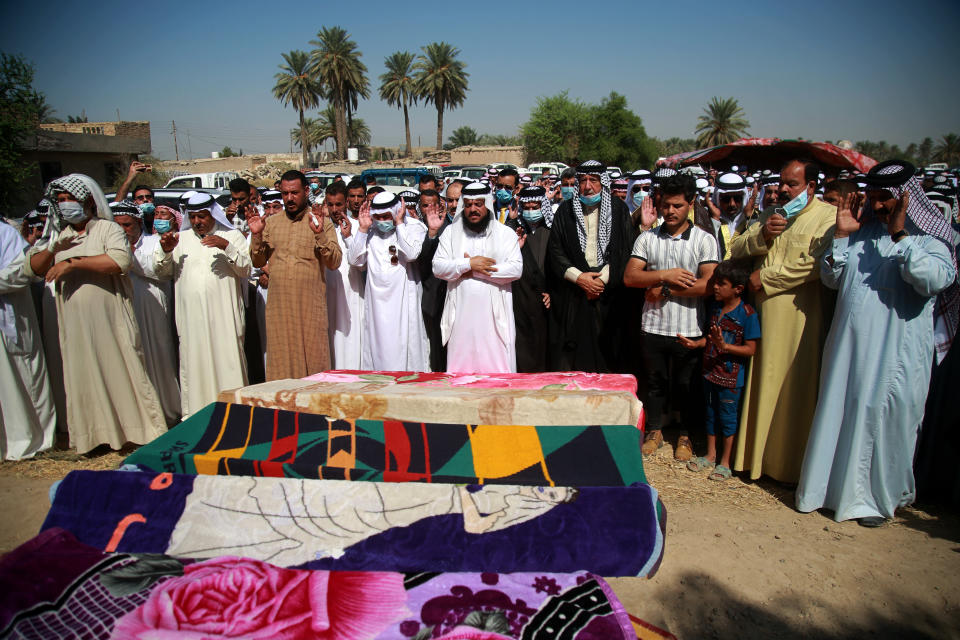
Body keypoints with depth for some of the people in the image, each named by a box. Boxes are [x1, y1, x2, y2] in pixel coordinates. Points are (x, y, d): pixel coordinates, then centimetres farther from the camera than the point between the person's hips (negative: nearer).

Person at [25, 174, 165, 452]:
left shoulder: (107, 229, -1)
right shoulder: (60, 236, 17)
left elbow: (121, 260, -20)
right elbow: (32, 267, 14)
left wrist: (72, 262, -19)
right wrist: (51, 250, -7)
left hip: (111, 320, -5)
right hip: (75, 323, 6)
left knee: (123, 371, -1)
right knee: (83, 378, 8)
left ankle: (146, 429, 7)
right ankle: (94, 433, 18)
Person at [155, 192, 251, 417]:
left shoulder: (232, 236, 9)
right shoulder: (180, 238, 17)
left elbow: (245, 269, -2)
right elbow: (161, 271, 15)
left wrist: (227, 247, -16)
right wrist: (165, 251, -4)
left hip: (223, 316, -2)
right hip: (190, 316, 3)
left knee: (226, 359, -4)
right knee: (192, 362, 3)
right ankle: (193, 412, 10)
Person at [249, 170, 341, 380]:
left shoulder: (321, 221, 3)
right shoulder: (271, 223, 13)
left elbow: (334, 262, -6)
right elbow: (258, 262, 11)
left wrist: (320, 234, -18)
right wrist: (256, 236, -3)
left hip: (311, 307, -3)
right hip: (278, 306, 3)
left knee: (313, 361, -1)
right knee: (280, 361, 6)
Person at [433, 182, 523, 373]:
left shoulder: (505, 233, 6)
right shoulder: (451, 232, 11)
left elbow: (516, 269, -6)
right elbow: (437, 267, 2)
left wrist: (475, 271, -8)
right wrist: (468, 264, -11)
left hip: (494, 314, -1)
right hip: (461, 314, 2)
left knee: (497, 367, -2)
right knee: (459, 368, 3)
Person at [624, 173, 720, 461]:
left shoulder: (705, 240, -2)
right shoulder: (647, 238, 5)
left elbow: (708, 285, -13)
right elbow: (629, 277, -5)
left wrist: (664, 291, -12)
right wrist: (665, 275, -16)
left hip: (688, 329, -2)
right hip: (654, 326, 2)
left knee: (686, 385, 10)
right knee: (655, 382, 14)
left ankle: (685, 436, 28)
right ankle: (655, 431, 30)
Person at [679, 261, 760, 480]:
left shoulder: (747, 314, -15)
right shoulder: (715, 308, 5)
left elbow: (750, 349, -17)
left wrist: (723, 345, -28)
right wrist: (696, 343, -1)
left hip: (731, 377, -7)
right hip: (710, 371, 7)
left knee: (728, 417, 6)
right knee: (710, 414, 18)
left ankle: (725, 462, 20)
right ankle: (710, 455, 34)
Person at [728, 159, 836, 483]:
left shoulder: (828, 216, -2)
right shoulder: (770, 214, 19)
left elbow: (814, 263, -16)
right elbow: (736, 250, 12)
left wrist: (765, 278, -9)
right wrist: (762, 235, -6)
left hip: (800, 319, -5)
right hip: (764, 315, 5)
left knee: (795, 389, 0)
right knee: (762, 385, 9)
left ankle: (790, 463, 12)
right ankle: (757, 453, 20)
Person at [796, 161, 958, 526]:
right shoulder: (861, 230, 9)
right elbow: (830, 279, 9)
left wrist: (900, 236, -22)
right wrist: (841, 235, -2)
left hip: (896, 351, -4)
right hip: (848, 343, 4)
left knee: (885, 419, 4)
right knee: (838, 412, 11)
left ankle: (878, 497, 22)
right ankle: (831, 483, 28)